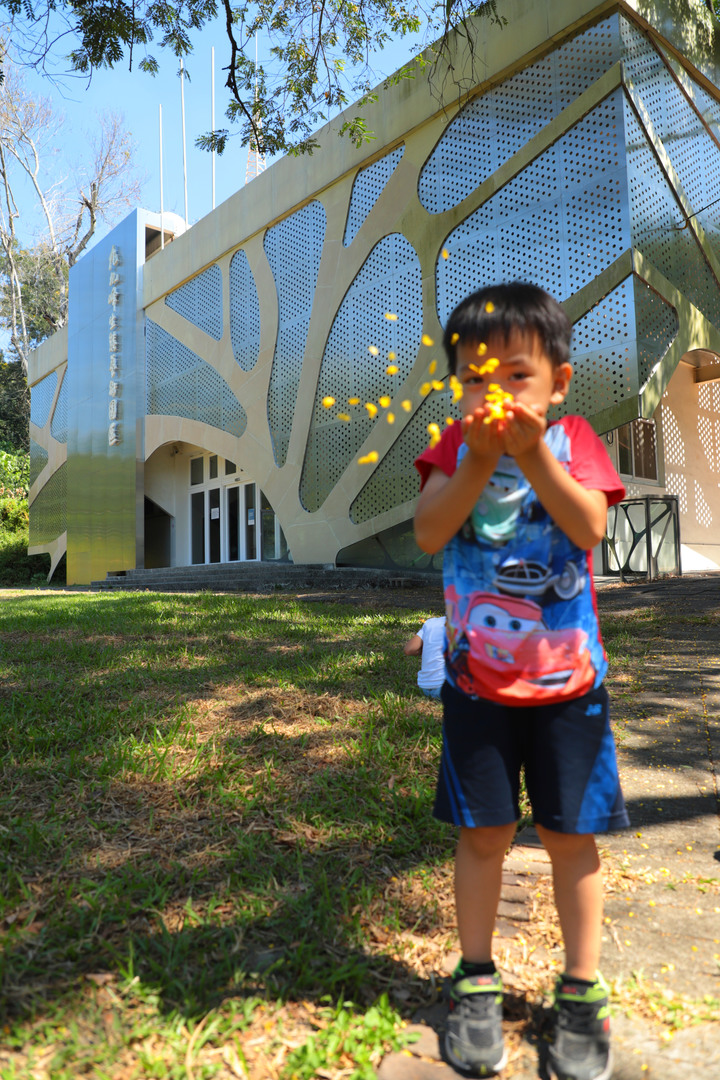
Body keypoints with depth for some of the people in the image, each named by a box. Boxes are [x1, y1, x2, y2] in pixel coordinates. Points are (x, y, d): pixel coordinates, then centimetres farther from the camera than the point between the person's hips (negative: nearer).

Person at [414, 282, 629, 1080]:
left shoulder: (572, 440, -2)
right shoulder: (456, 447, -1)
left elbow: (589, 528, -19)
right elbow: (428, 533, -16)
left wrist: (532, 453, -29)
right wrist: (480, 460, -27)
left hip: (566, 678, 0)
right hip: (478, 679, 1)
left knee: (570, 834, 10)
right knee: (482, 831, 10)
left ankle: (581, 992, 30)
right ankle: (477, 983, 30)